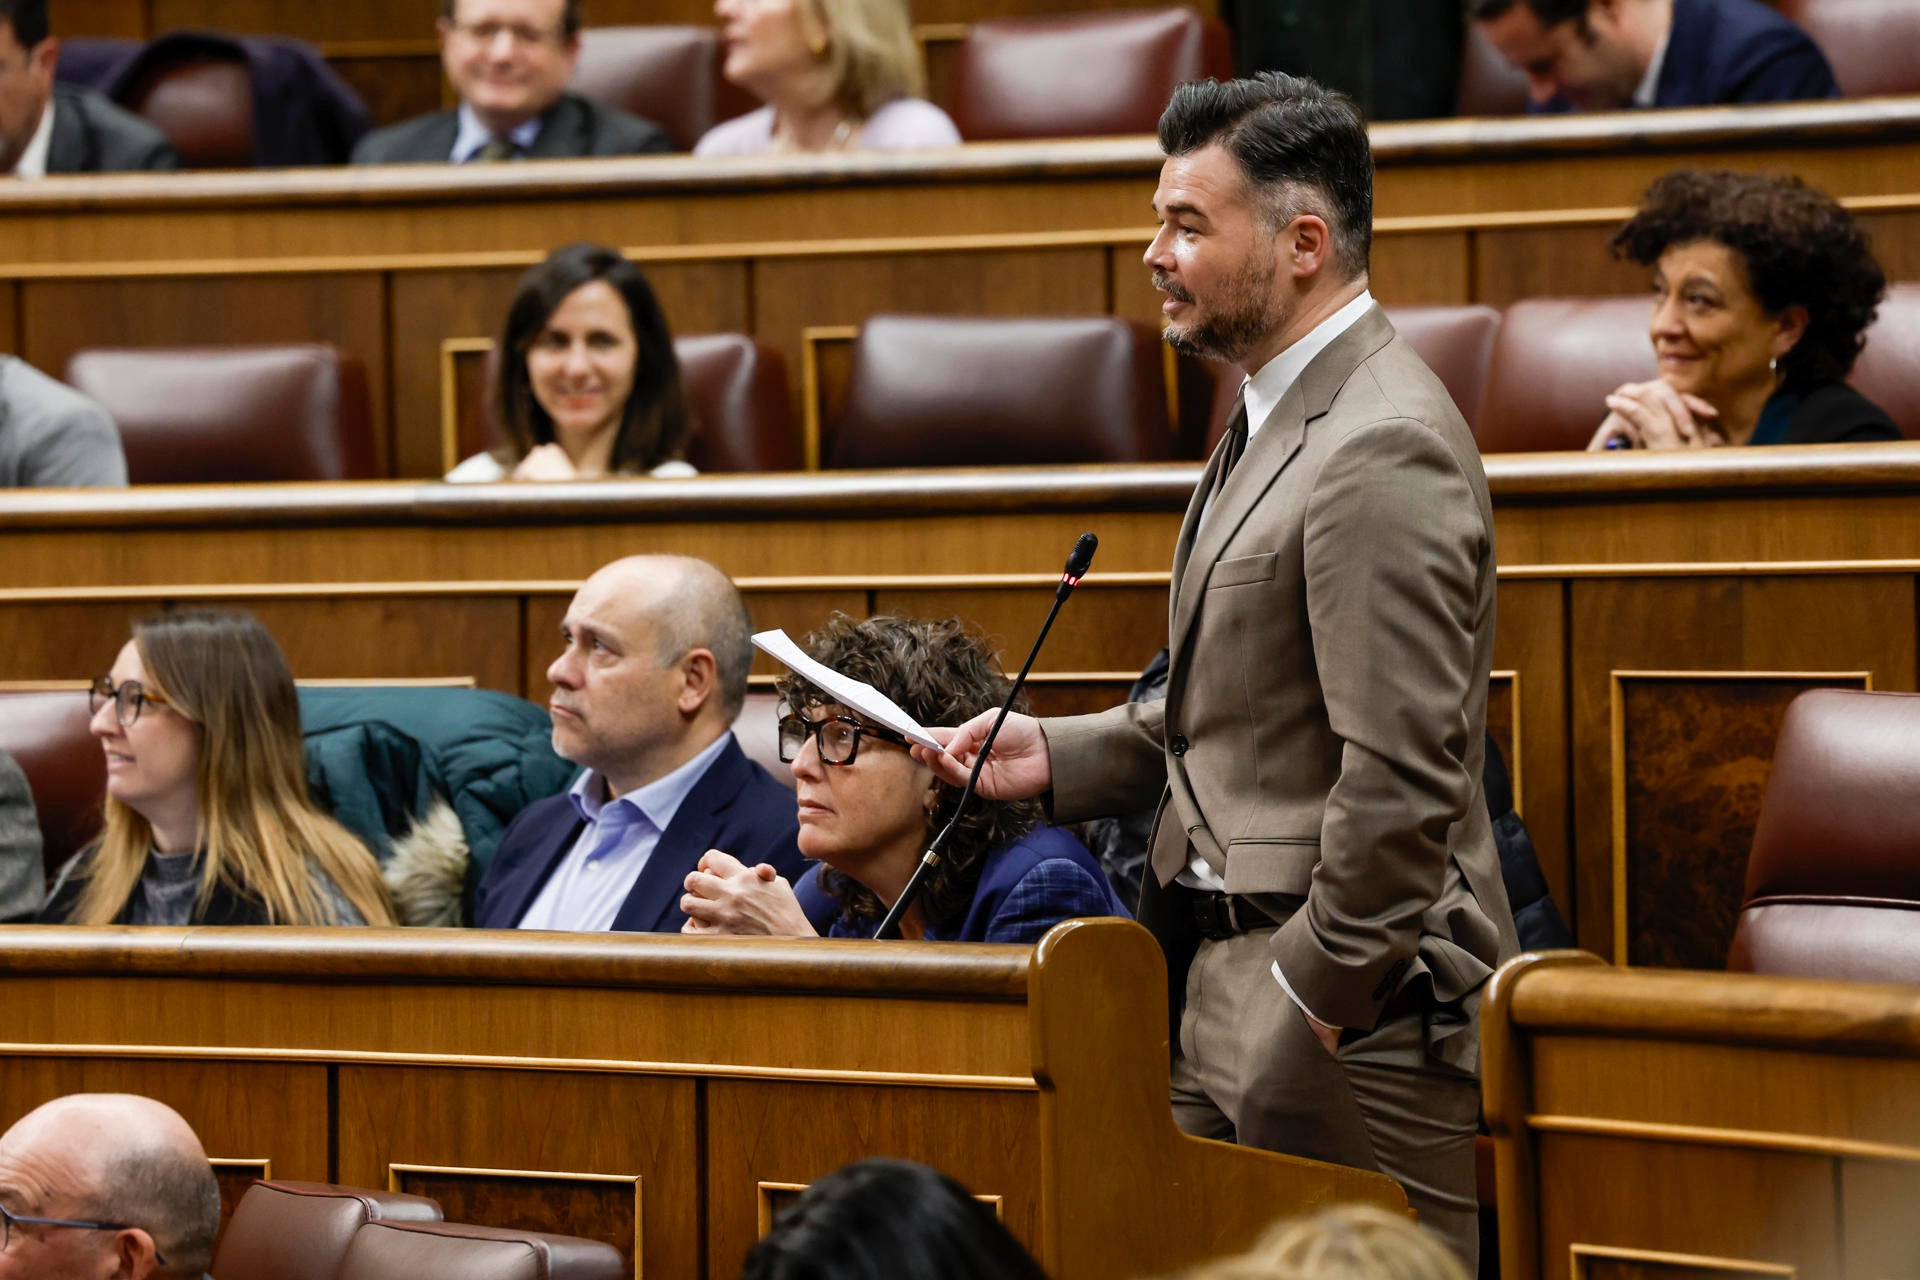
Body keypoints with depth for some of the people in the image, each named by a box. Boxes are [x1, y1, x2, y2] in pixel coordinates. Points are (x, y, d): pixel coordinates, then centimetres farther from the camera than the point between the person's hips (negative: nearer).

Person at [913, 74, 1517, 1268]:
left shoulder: (1385, 451, -19)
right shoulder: (1276, 415, 16)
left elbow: (1402, 775, -23)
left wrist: (1318, 994, -18)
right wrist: (1058, 755, 13)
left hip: (1350, 1003, -10)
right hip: (1229, 978, 10)